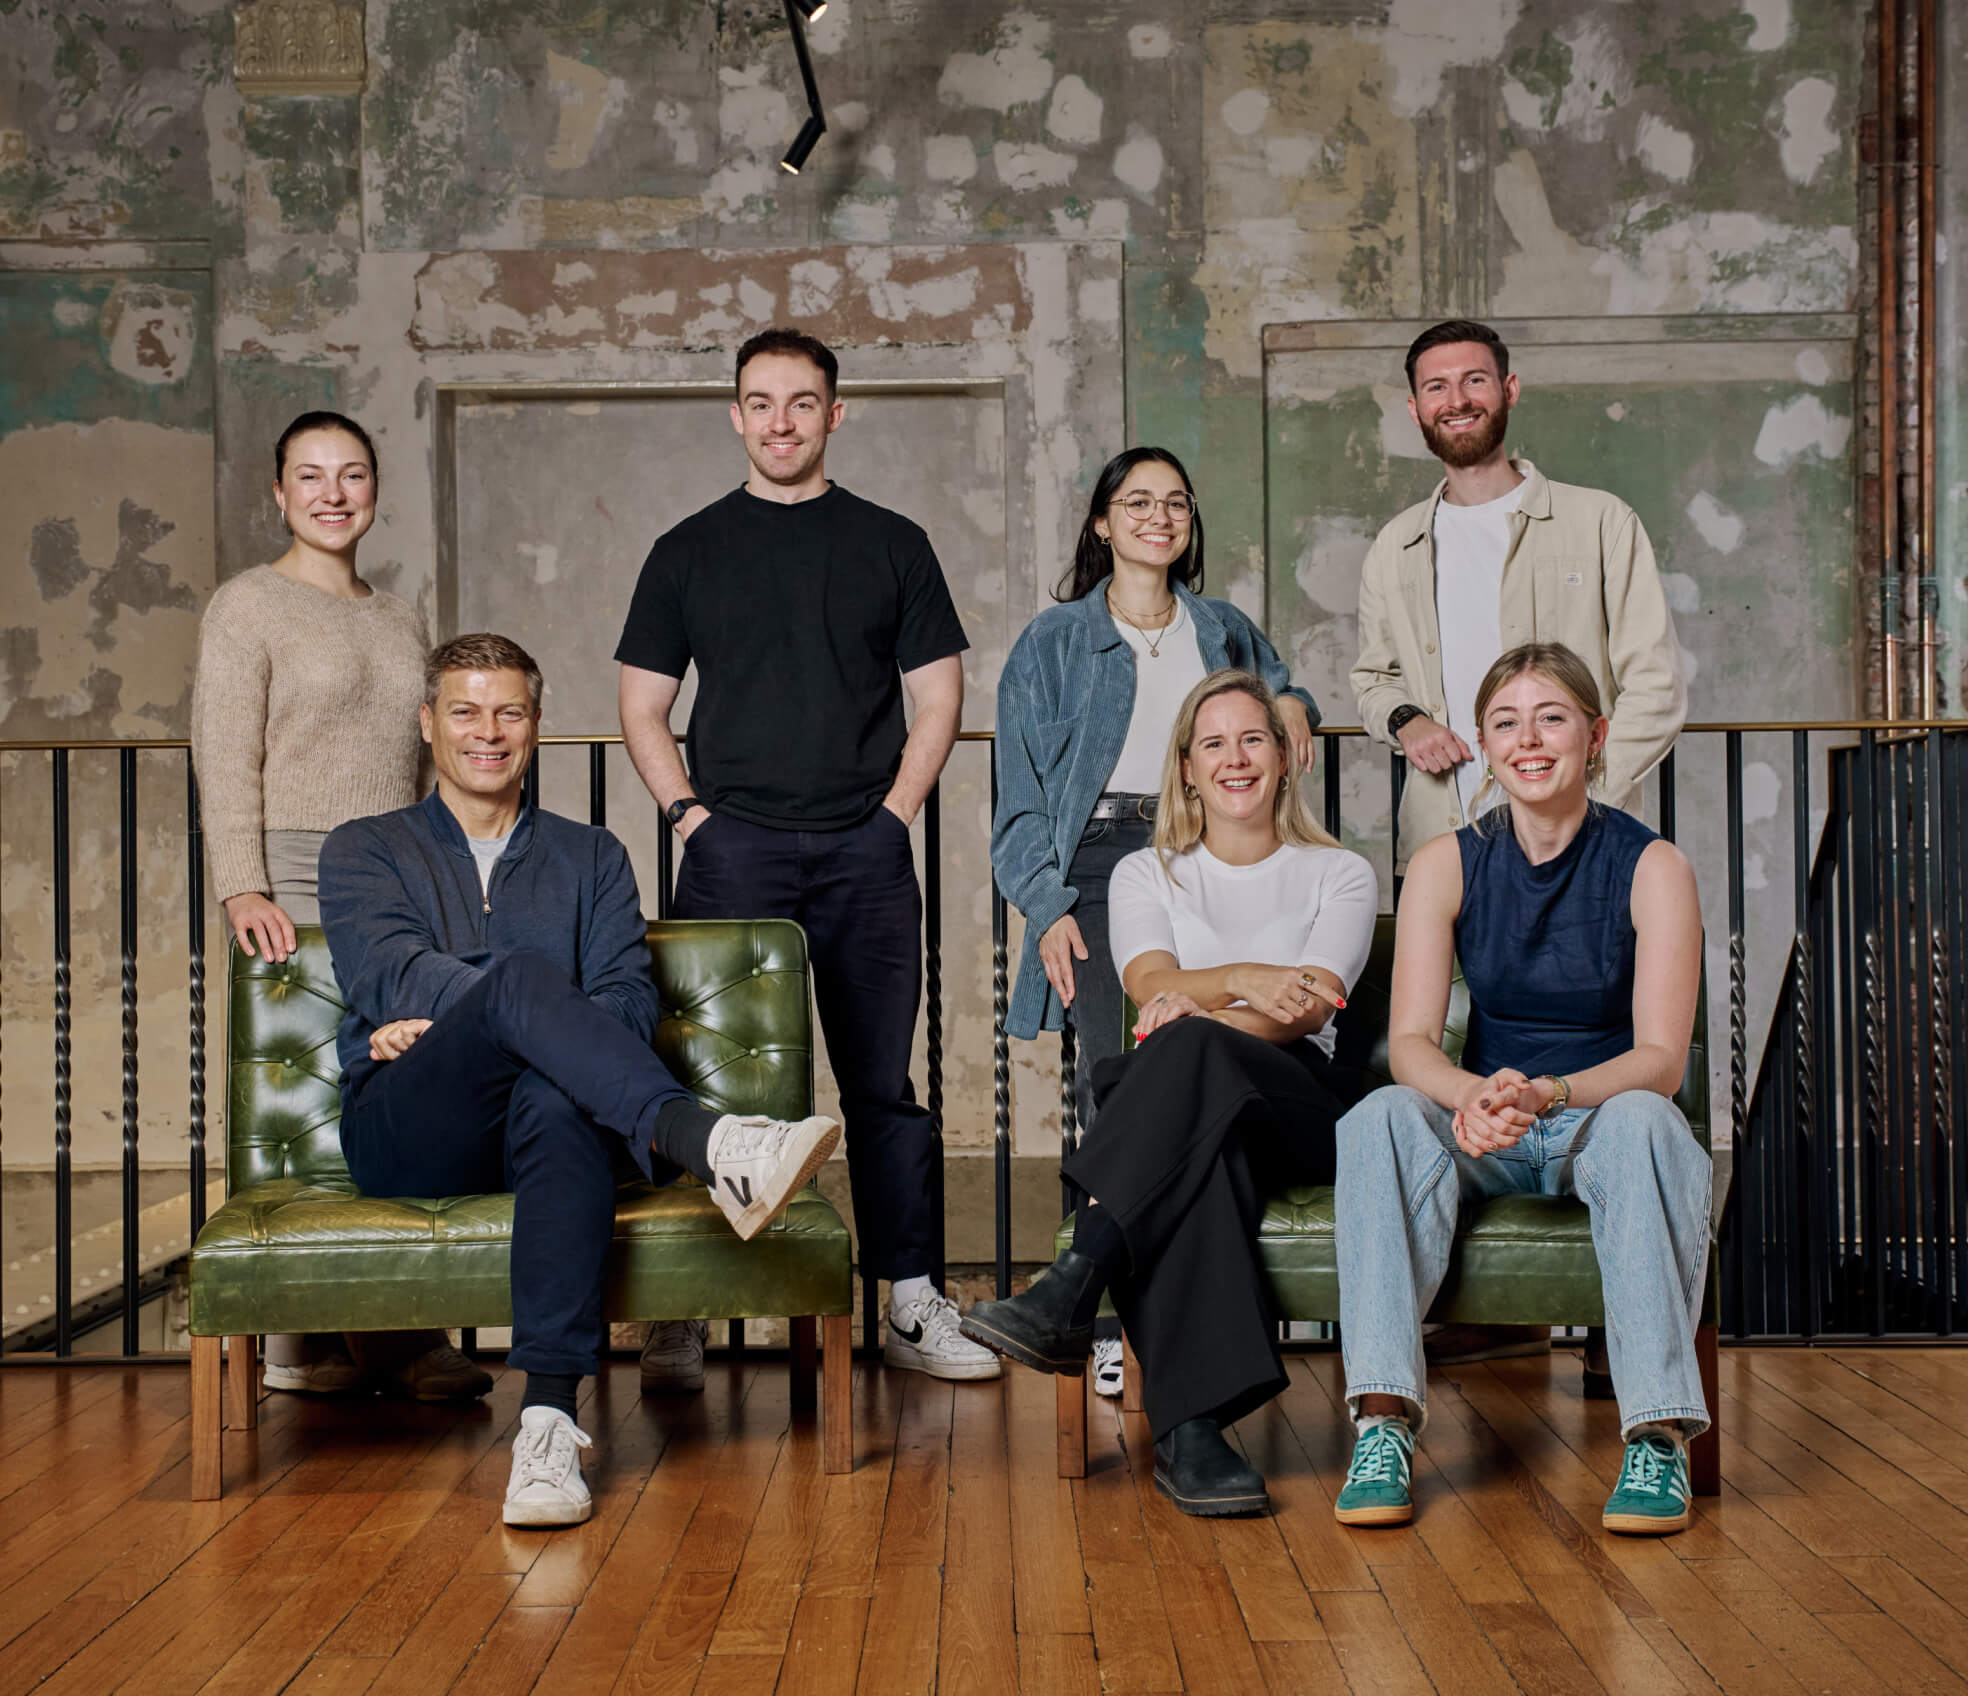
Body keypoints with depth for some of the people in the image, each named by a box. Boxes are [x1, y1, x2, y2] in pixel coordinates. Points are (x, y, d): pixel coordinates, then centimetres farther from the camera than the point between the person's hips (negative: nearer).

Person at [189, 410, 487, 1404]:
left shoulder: (398, 620, 21)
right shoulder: (247, 607, 3)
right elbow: (225, 759, -5)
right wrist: (241, 886, -16)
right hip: (296, 881, -5)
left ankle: (399, 1332, 0)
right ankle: (299, 1343, -1)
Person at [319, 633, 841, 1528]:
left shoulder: (590, 857, 23)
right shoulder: (363, 851, 19)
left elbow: (630, 1003, 6)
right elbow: (392, 977, -2)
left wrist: (448, 1018, -7)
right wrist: (510, 1004, -20)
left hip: (540, 1122, 1)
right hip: (404, 1134, -1)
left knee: (558, 1093, -39)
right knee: (517, 976, -33)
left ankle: (549, 1419, -48)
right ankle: (712, 1144, -54)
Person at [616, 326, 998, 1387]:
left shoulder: (891, 545, 11)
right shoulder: (689, 552, 11)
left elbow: (939, 694, 11)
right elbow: (642, 710, 11)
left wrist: (896, 806, -1)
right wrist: (690, 812, -3)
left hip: (864, 850, 1)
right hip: (733, 849, 0)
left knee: (883, 1081, 4)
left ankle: (912, 1304, 11)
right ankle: (681, 1310, 3)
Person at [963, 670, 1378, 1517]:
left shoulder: (1338, 875, 18)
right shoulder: (1146, 875, 22)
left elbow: (1308, 1010, -1)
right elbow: (1152, 984, 0)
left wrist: (1198, 1012, -20)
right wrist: (1245, 979, -22)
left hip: (1296, 1104, -1)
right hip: (1180, 1108, 1)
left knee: (1191, 1047, -38)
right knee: (1199, 1162, -41)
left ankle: (1072, 1288, -50)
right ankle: (1191, 1428, -51)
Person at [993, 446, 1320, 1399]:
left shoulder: (1224, 633, 22)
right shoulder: (1054, 642, 13)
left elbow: (1274, 680, 44)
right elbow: (1022, 793, 8)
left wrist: (1292, 704, 19)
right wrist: (1047, 907, -5)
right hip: (1099, 866, -3)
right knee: (1117, 1070, -20)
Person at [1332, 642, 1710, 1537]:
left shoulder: (1651, 867, -6)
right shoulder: (1448, 865, 0)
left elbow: (1661, 1056, -13)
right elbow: (1410, 1042, -8)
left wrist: (1545, 1093, -33)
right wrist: (1476, 1096, -32)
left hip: (1604, 1114, -2)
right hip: (1485, 1137, 2)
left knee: (1643, 1123, -36)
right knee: (1382, 1119, -29)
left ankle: (1658, 1438, -36)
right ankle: (1384, 1424, -36)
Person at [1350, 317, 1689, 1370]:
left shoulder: (1599, 525, 6)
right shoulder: (1396, 550, 18)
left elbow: (1654, 687, 2)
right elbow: (1369, 671, 29)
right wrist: (1402, 718, 5)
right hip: (1444, 848, 4)